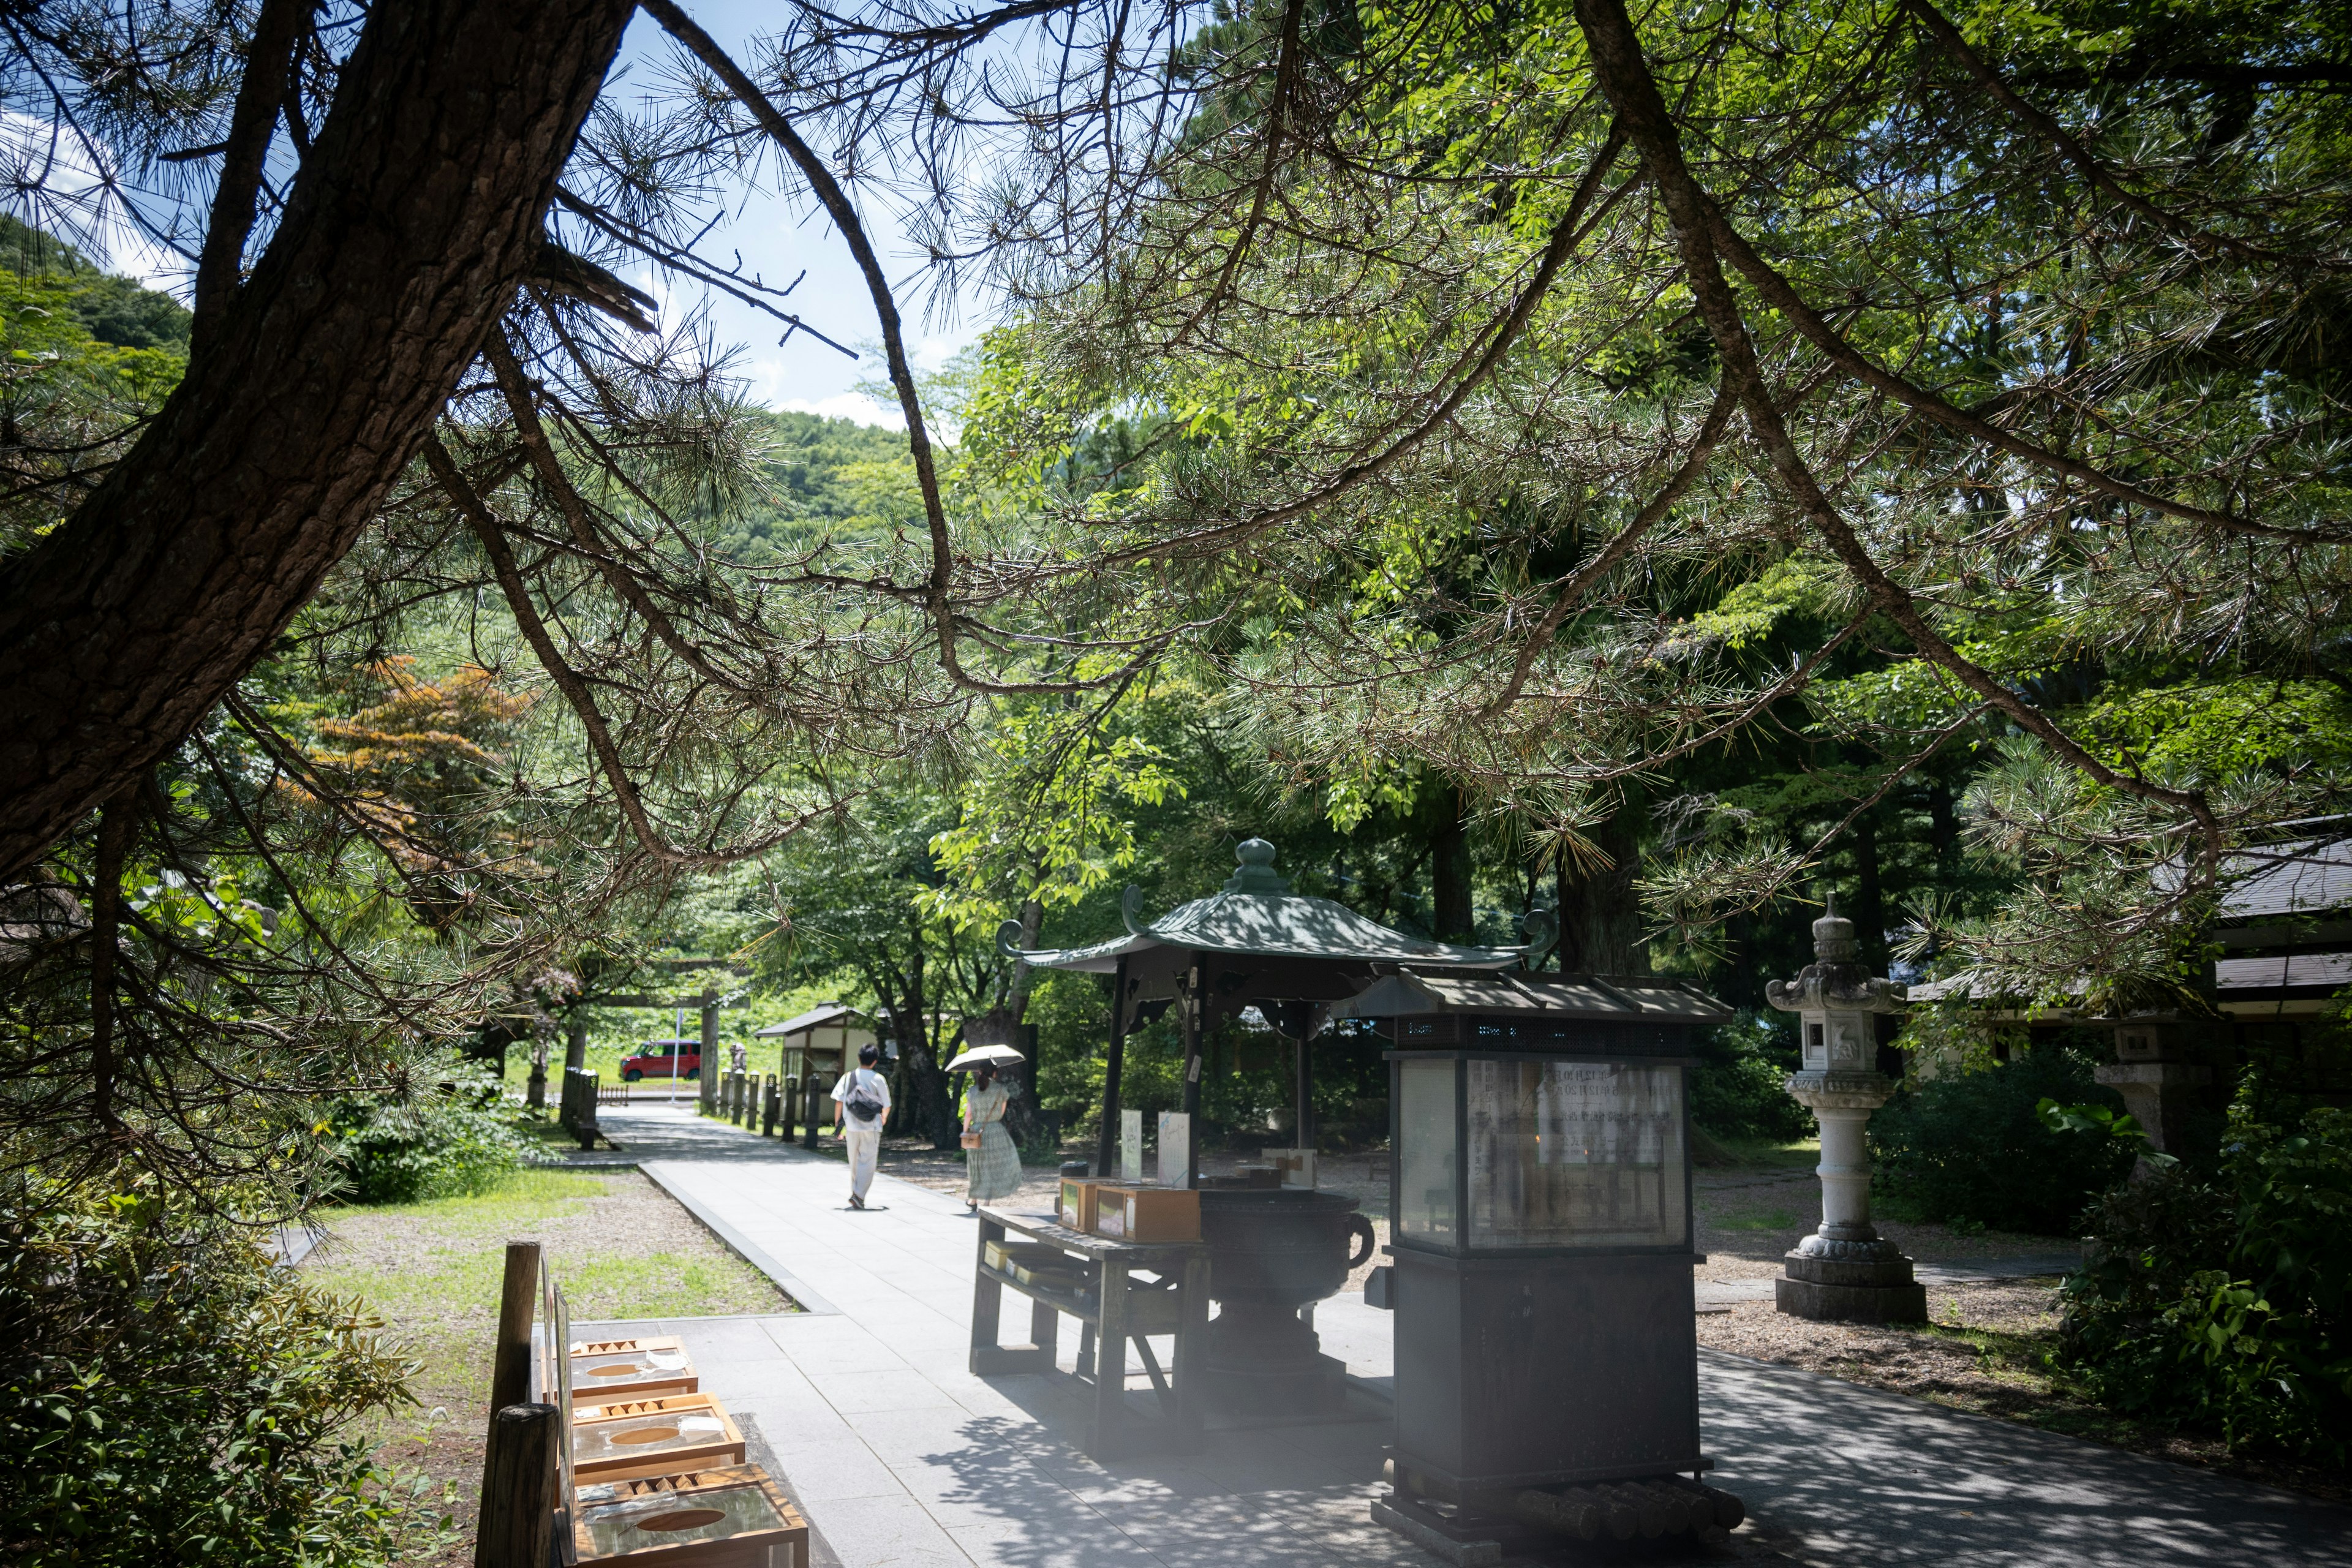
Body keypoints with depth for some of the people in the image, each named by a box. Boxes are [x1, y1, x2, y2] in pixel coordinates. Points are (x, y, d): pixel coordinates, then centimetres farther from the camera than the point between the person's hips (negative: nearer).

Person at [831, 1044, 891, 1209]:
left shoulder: (847, 1077, 2)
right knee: (867, 1163, 0)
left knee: (854, 1163, 17)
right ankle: (859, 1195, -15)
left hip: (851, 1127, 3)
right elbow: (887, 1105, -1)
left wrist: (837, 1123, 6)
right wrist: (884, 1117, 19)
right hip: (871, 1127, -3)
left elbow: (838, 1101, -2)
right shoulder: (878, 1079, -5)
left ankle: (855, 1194, 23)